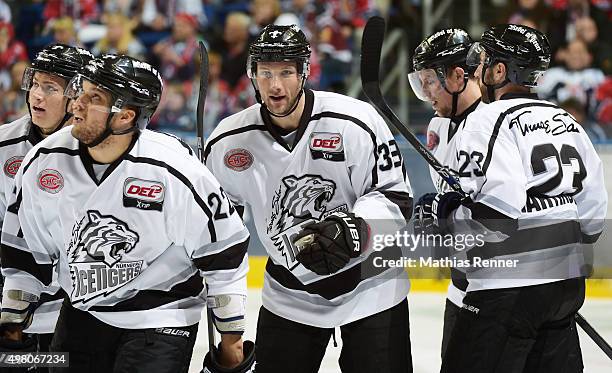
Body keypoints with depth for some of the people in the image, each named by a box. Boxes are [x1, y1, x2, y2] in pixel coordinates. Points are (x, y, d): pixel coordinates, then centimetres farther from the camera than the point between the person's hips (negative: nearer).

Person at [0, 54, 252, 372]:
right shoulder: (45, 160, -7)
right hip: (81, 317, 5)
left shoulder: (175, 171, -20)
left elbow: (225, 251, -10)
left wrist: (232, 335, -5)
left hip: (162, 320, -5)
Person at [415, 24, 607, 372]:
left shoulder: (490, 119, -10)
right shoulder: (567, 122, 13)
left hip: (512, 287, -8)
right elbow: (594, 212, 14)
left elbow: (497, 212, -19)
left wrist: (447, 214, -4)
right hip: (569, 282, 8)